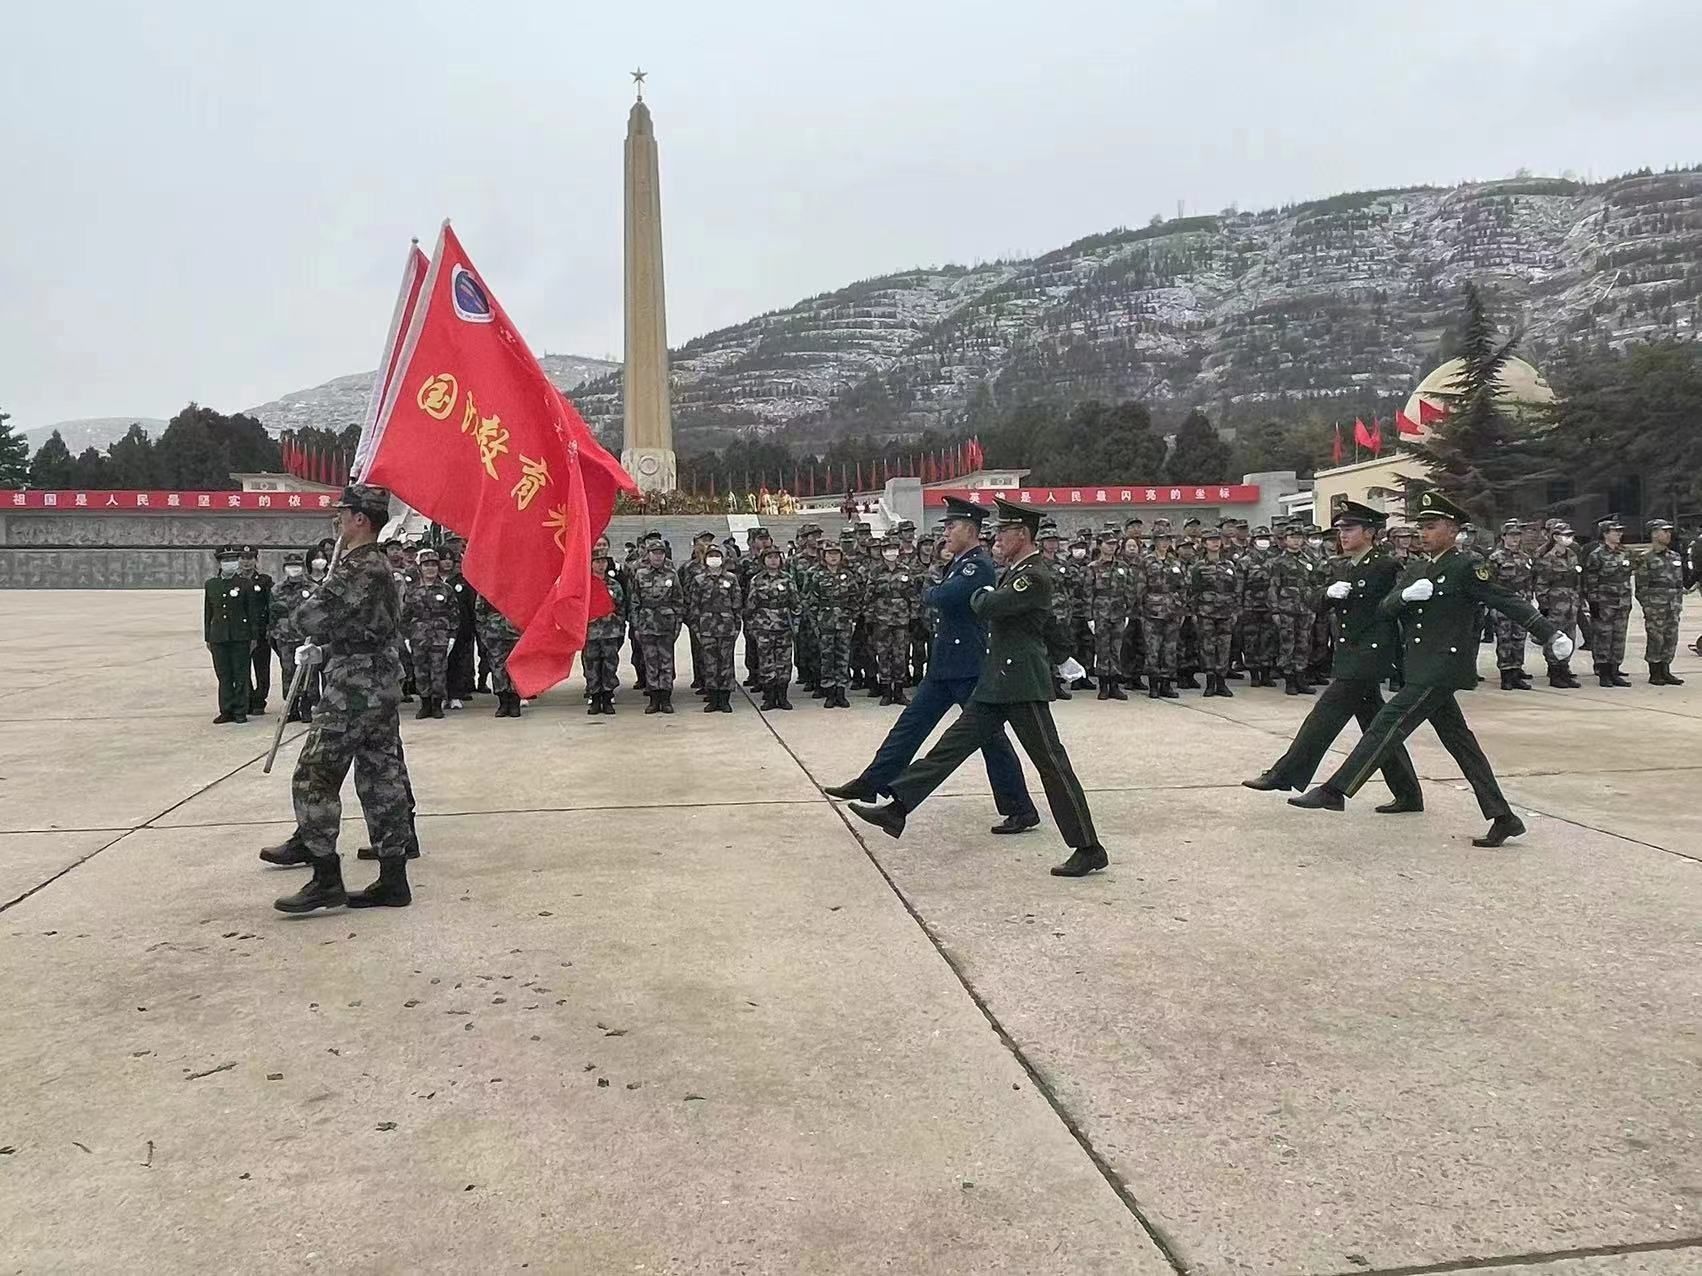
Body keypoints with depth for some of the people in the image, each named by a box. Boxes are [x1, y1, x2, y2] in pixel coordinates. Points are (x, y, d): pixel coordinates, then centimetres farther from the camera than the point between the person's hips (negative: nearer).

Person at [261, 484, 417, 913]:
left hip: (353, 689, -10)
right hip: (384, 686, 10)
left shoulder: (356, 569, -16)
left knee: (314, 779, -3)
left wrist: (312, 598, 3)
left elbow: (309, 617, -19)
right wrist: (324, 647, 12)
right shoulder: (380, 565, 16)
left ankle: (327, 879, 1)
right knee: (382, 779, 9)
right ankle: (393, 880, 12)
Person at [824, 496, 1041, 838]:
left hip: (970, 666, -10)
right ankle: (872, 783, 16)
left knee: (990, 736, -2)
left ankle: (1021, 810, 7)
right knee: (911, 723, 10)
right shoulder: (960, 563, 14)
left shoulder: (979, 565, -16)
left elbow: (941, 598, -28)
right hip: (944, 664, 10)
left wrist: (928, 593, -5)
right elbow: (941, 596, 20)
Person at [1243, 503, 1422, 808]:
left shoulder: (1386, 567, -7)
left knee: (1326, 715, -9)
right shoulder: (1340, 567, 15)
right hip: (1346, 657, 8)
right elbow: (1322, 602, 7)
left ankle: (1284, 775, -5)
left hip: (1367, 655, -8)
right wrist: (1331, 593, -12)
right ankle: (1408, 794, 19)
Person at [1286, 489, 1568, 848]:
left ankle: (1335, 791, -13)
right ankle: (1503, 818, 20)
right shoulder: (1417, 569, 15)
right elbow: (1385, 609, 7)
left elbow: (1508, 602, -10)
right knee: (1460, 742, 12)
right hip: (1424, 671, 9)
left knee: (1387, 725, -13)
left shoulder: (1465, 569, -7)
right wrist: (1405, 594, -15)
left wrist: (1550, 635, -16)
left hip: (1441, 670, -9)